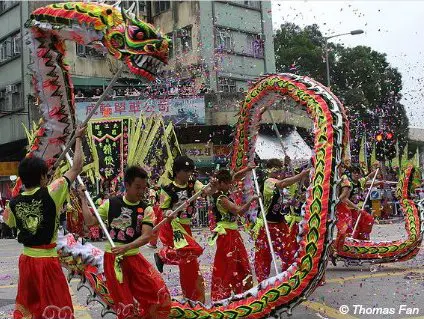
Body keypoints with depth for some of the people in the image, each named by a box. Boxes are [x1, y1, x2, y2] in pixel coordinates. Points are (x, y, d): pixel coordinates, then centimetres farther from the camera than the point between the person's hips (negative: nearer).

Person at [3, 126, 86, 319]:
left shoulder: (14, 203, -1)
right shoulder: (50, 194, -14)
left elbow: (8, 221, 23)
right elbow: (77, 167, -7)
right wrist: (78, 139, 4)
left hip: (26, 260, 6)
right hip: (47, 261, -6)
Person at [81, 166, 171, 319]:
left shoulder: (146, 210, -3)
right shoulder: (110, 203, -2)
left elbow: (146, 237, -14)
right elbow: (90, 221, 0)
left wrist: (126, 247, -30)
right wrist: (83, 198, -1)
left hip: (134, 258, 2)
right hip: (113, 259, -1)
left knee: (159, 292, -7)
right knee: (125, 303, 2)